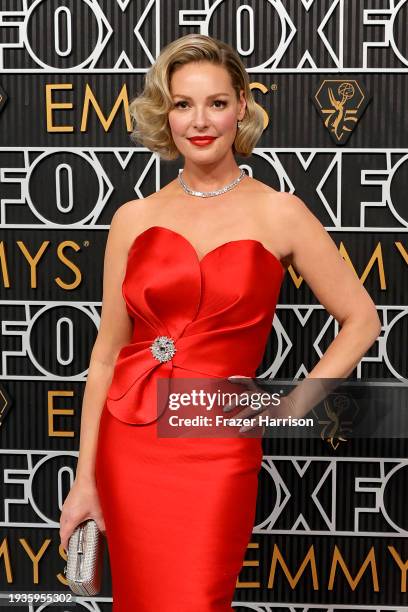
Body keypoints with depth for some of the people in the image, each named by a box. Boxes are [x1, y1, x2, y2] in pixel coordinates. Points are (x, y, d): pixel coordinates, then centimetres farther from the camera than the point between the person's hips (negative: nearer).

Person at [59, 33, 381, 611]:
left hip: (214, 453, -2)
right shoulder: (134, 218, 5)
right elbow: (107, 352, 7)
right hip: (127, 446, 3)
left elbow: (361, 320, 6)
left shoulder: (279, 212, -1)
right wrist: (85, 478, 6)